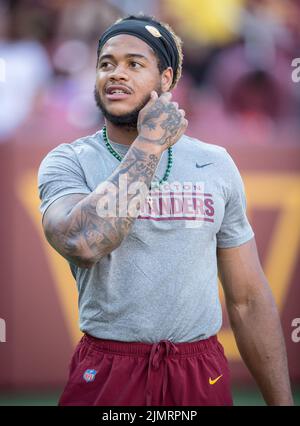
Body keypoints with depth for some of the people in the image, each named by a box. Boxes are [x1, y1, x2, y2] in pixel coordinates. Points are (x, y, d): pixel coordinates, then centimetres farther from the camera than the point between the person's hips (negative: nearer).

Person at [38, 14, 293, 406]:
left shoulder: (216, 165, 5)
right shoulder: (67, 163, -4)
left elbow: (249, 299, 8)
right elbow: (83, 243, -26)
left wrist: (281, 401, 4)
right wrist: (152, 141, -17)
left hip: (203, 378, 2)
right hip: (105, 375, -2)